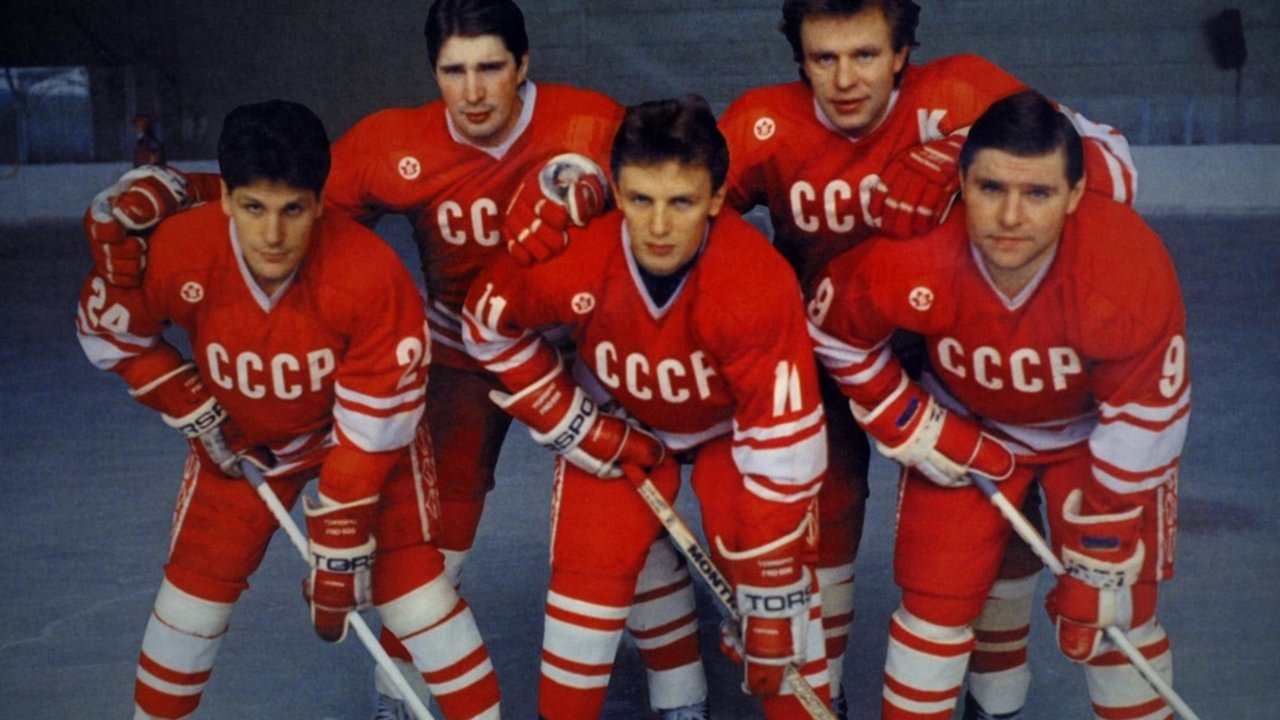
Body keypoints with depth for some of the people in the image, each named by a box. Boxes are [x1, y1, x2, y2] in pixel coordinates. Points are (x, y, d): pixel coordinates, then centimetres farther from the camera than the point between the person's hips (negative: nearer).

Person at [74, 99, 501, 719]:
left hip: (370, 429, -2)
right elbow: (107, 329, -5)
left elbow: (369, 430, -27)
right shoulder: (173, 254, -28)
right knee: (195, 588, 5)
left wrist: (338, 555, -23)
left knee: (412, 589, -10)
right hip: (242, 435, 3)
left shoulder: (371, 274, -36)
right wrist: (195, 414, -10)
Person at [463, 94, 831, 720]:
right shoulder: (571, 258, -33)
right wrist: (573, 424, -12)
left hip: (734, 424, -1)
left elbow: (782, 450, -34)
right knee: (587, 570, -3)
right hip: (620, 420, 2)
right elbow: (488, 323, -10)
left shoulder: (758, 284, -39)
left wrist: (772, 609, -30)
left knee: (778, 573, -12)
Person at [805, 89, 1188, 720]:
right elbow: (833, 328, -10)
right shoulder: (911, 262, -34)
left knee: (1116, 618, 0)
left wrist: (1096, 569, -17)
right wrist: (916, 431, -10)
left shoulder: (1133, 271, -36)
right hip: (968, 427, 1)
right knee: (935, 605, 0)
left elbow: (1141, 428, -23)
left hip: (1093, 429, -1)